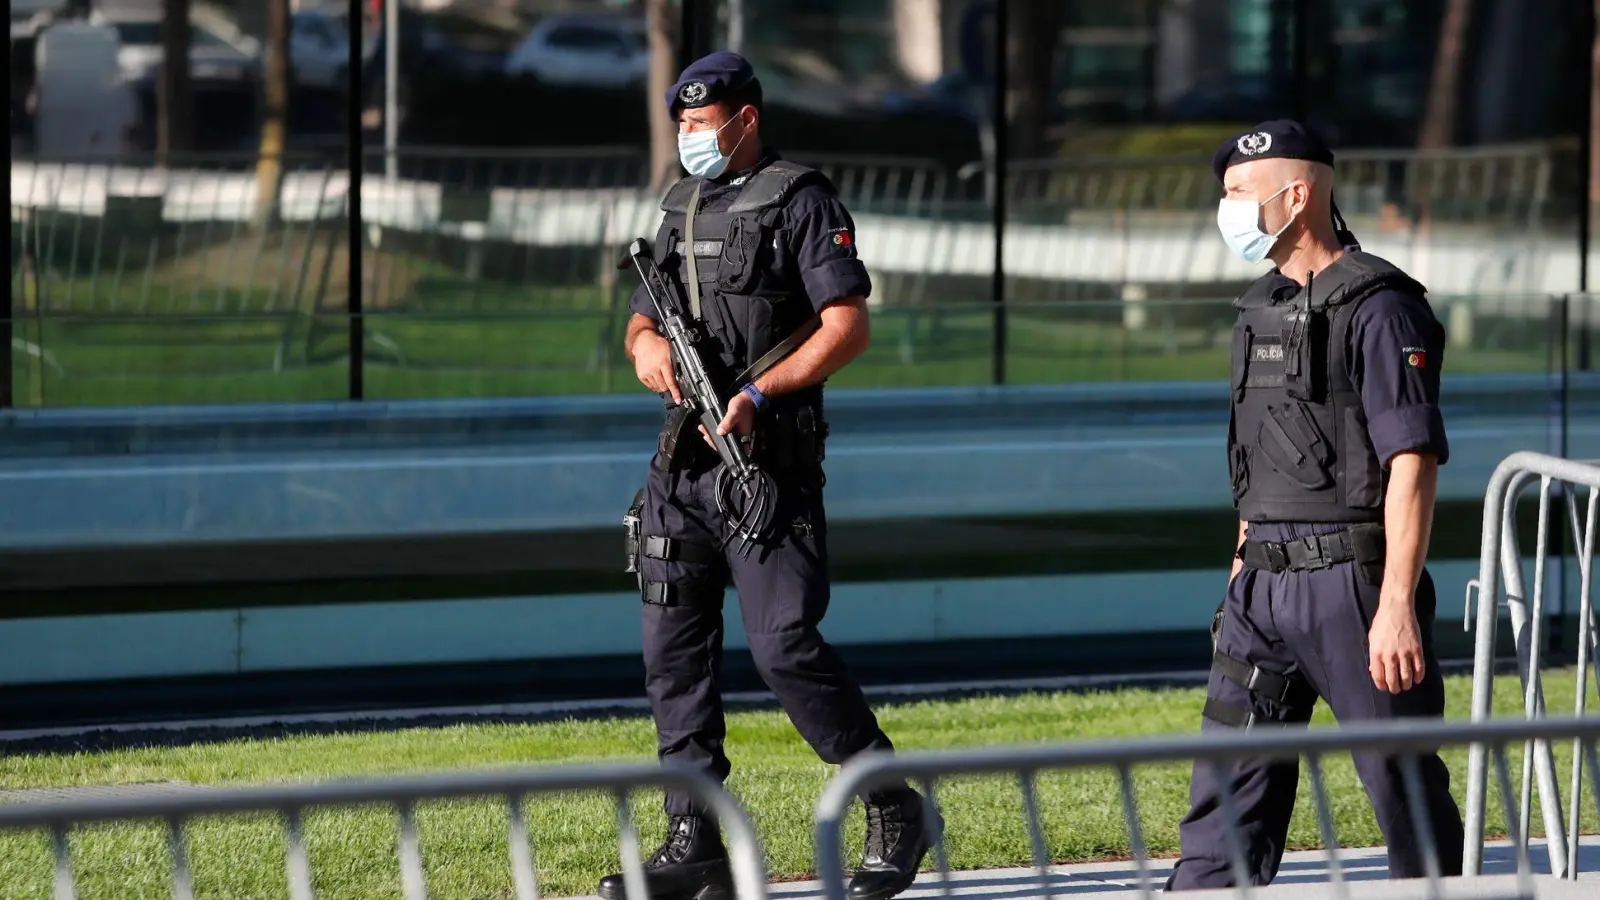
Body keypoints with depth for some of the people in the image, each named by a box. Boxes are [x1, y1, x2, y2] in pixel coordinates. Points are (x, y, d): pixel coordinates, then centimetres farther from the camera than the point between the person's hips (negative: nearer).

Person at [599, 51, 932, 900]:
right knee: (674, 649, 4)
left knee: (785, 647, -12)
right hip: (683, 459, 8)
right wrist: (646, 344, -2)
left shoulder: (800, 201, -5)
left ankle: (895, 811, 2)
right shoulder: (682, 208, 18)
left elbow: (848, 327, -12)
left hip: (769, 456, -8)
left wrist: (759, 391, -22)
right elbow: (642, 319, 22)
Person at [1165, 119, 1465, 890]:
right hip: (1266, 583, 8)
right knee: (1229, 785, 3)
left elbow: (1413, 464, -17)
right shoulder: (1262, 306, 15)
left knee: (1405, 785, 1)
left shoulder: (1376, 308, -11)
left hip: (1350, 581, -8)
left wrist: (1397, 606, -23)